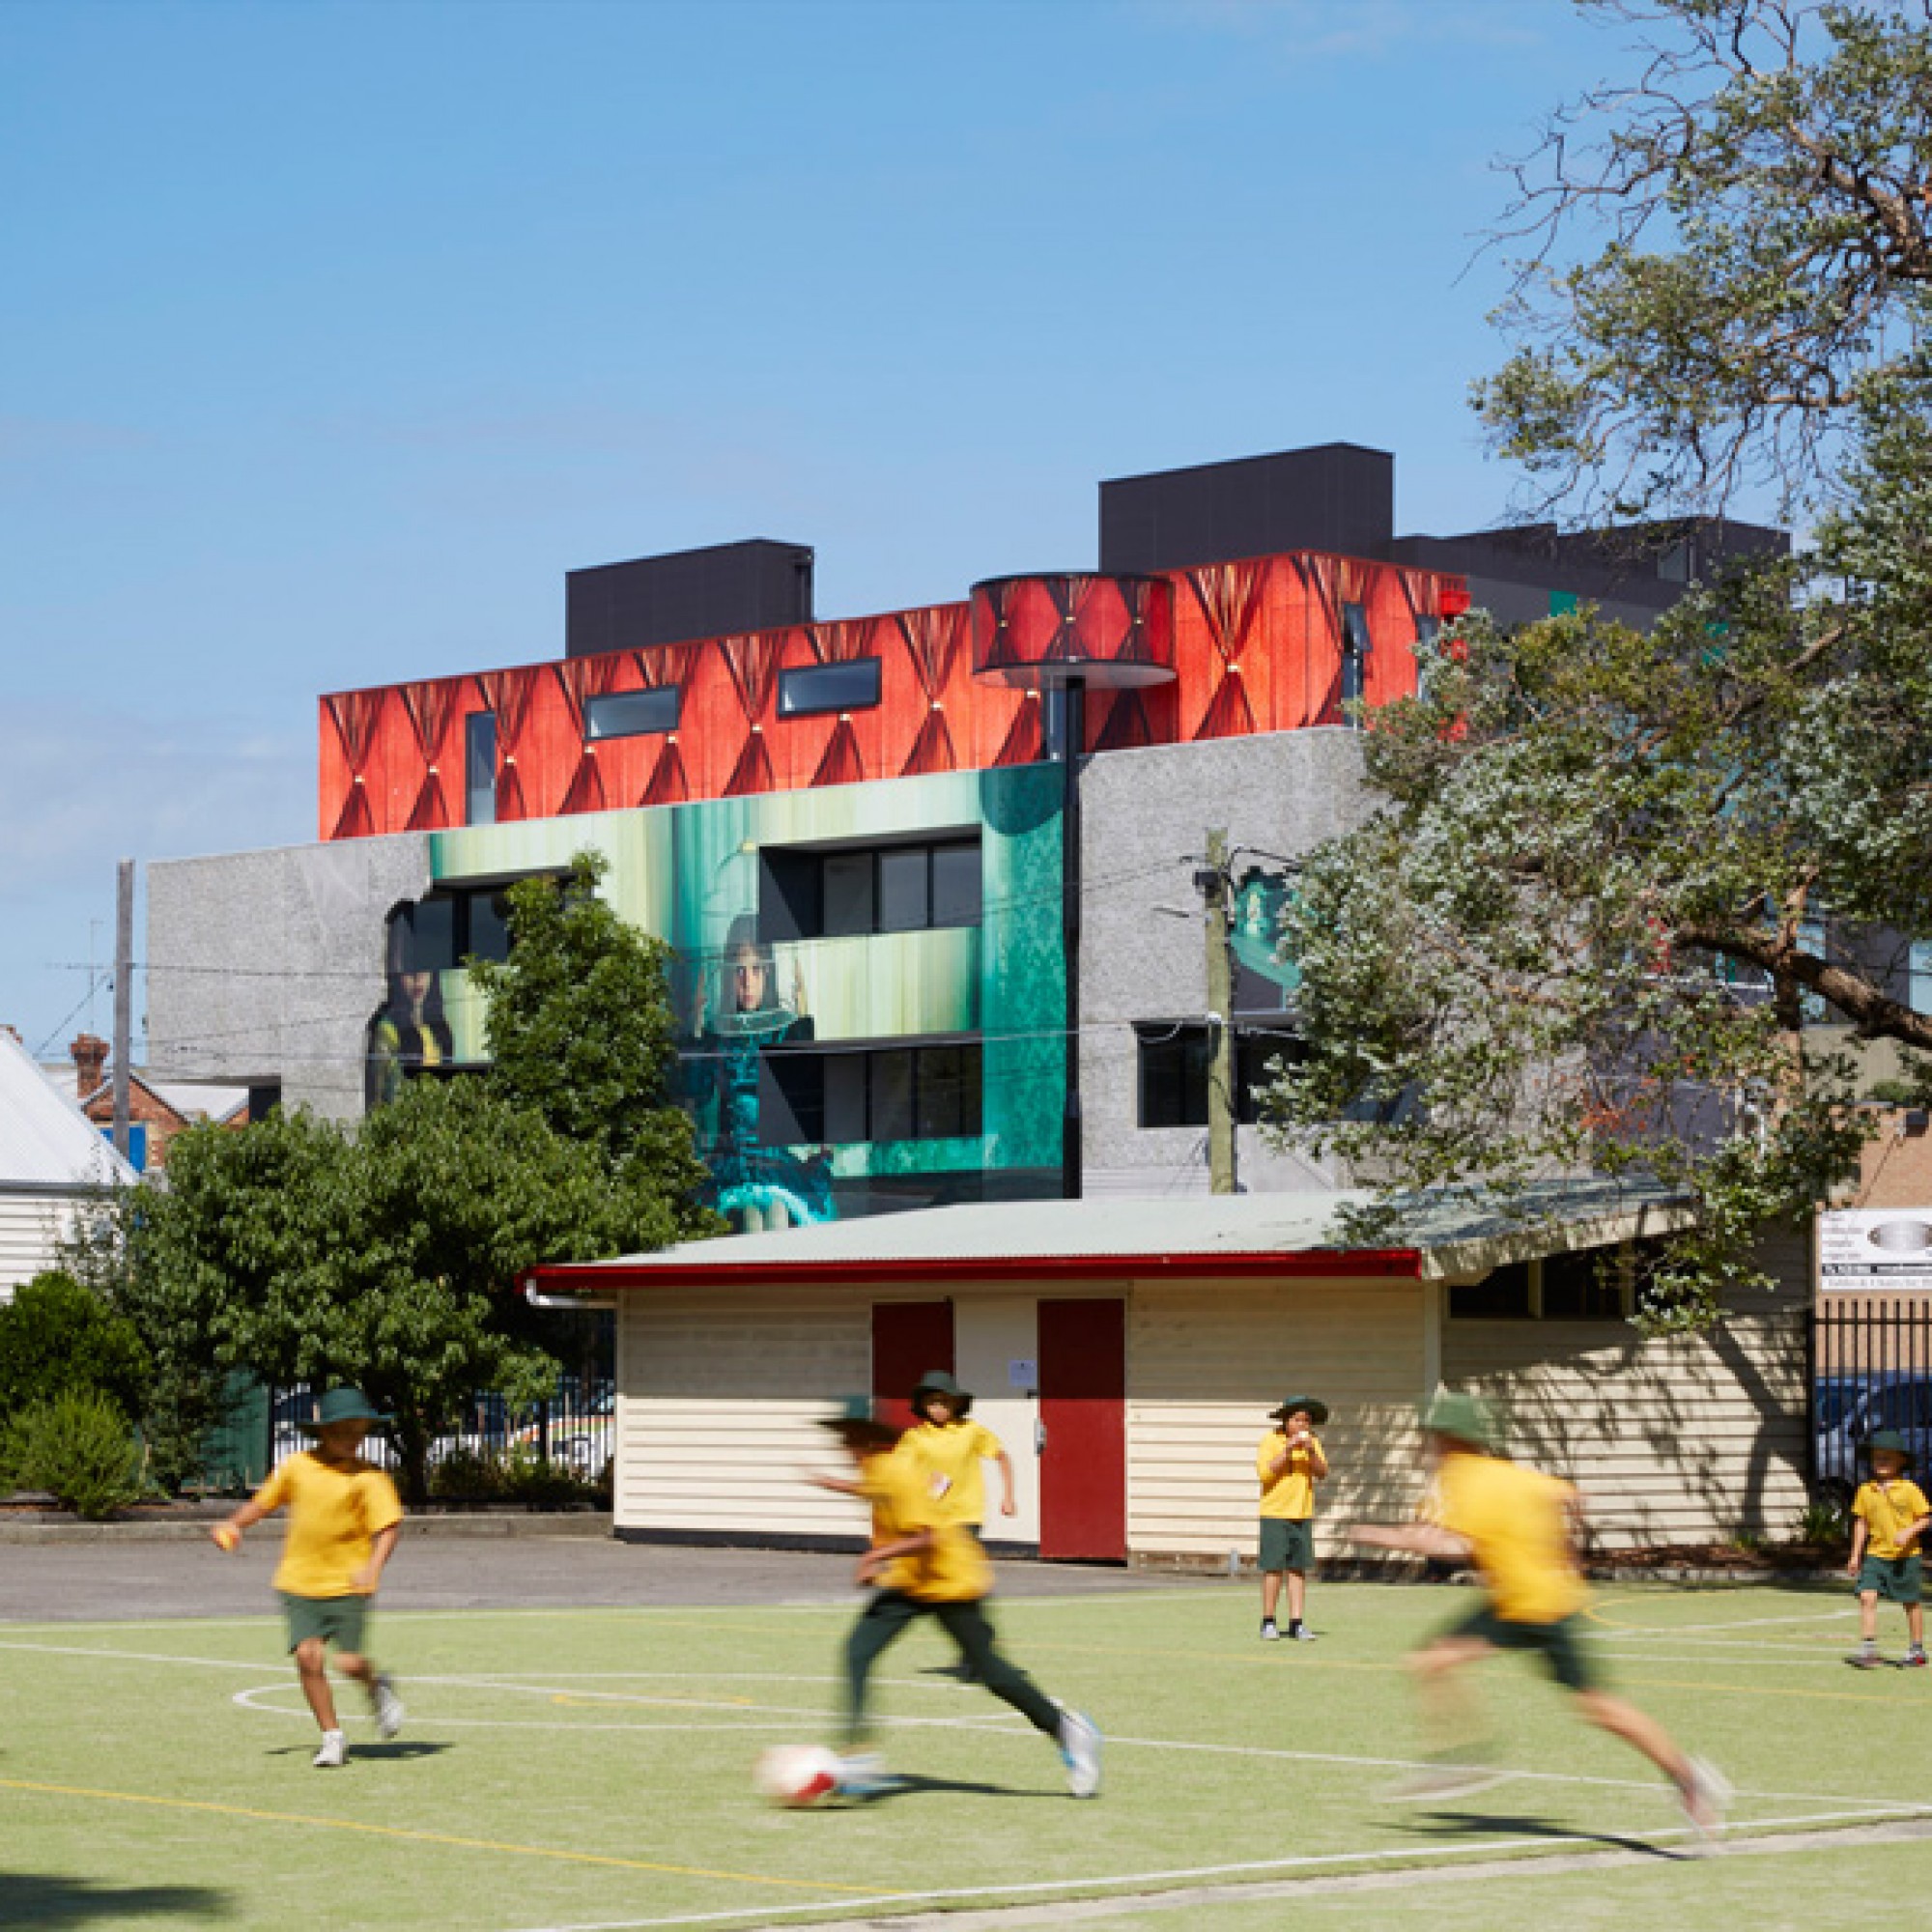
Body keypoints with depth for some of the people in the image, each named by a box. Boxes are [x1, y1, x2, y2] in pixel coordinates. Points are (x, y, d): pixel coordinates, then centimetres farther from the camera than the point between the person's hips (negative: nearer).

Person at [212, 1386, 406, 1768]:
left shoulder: (368, 1478, -5)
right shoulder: (297, 1467, 4)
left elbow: (387, 1526, -12)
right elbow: (264, 1502, 20)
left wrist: (373, 1567, -28)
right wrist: (235, 1525, 5)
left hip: (347, 1584, -2)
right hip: (300, 1582, 2)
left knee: (349, 1661, -9)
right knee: (308, 1656, -11)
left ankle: (377, 1687, 28)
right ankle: (332, 1737, 4)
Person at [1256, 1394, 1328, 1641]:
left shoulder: (1311, 1442, 8)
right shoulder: (1270, 1441, -4)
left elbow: (1322, 1473, 0)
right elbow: (1264, 1472, -15)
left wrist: (1311, 1452, -16)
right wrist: (1287, 1450, -20)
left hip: (1302, 1514, 4)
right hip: (1275, 1512, -4)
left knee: (1298, 1569, 2)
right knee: (1273, 1568, -4)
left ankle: (1296, 1623, 4)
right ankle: (1268, 1623, 5)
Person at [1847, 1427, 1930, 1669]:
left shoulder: (1909, 1490, -6)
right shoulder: (1865, 1491, 3)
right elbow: (1861, 1522, 9)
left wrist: (1908, 1532, -20)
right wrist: (1855, 1555, 8)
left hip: (1905, 1556, -3)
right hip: (1875, 1555, 3)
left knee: (1911, 1603, 8)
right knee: (1867, 1597, -12)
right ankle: (1868, 1651, -12)